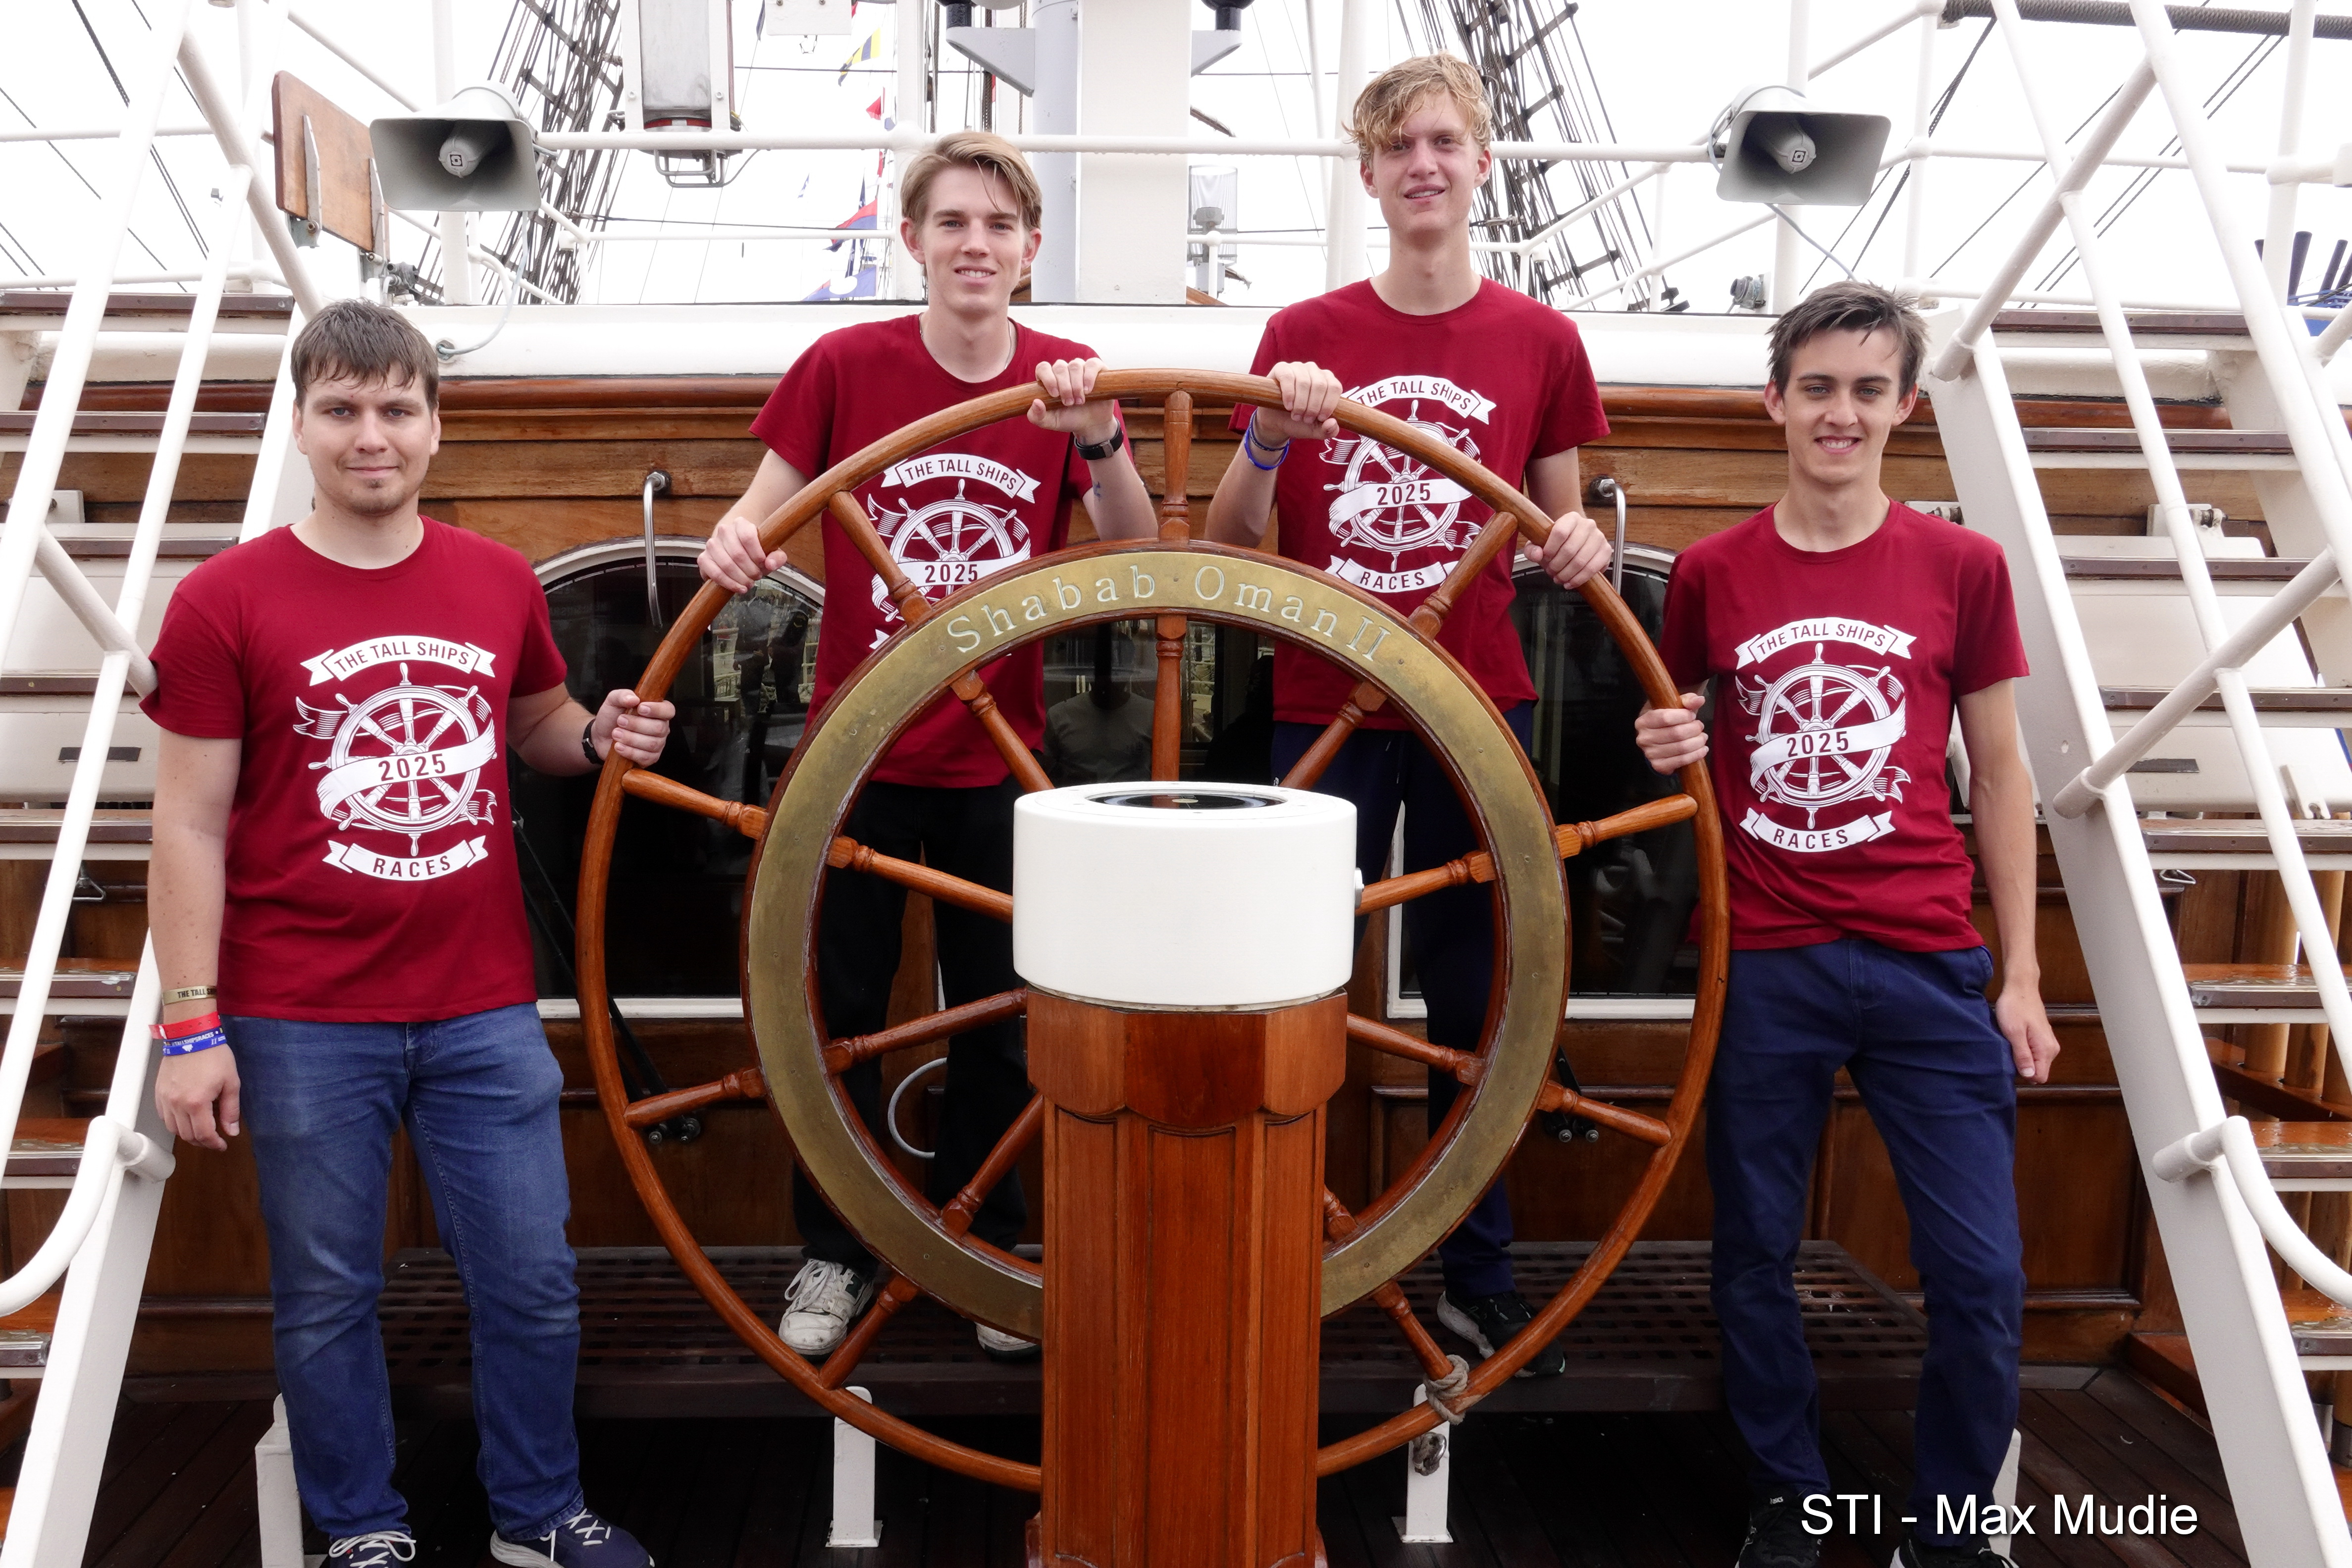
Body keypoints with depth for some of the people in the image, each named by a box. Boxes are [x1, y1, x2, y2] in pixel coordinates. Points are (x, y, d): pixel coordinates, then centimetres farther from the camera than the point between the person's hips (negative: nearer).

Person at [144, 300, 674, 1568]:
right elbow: (190, 824, -4)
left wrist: (598, 736, -3)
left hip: (484, 1009, 3)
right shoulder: (226, 601, -5)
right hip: (302, 1022, -2)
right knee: (326, 1298, 10)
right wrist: (190, 1028, -7)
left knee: (531, 1284, 9)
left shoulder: (499, 582, 5)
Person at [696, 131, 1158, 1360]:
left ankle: (985, 1247, 30)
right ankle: (833, 1251, 28)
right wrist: (734, 541, -24)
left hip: (998, 760, 1)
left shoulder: (1066, 379, -1)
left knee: (1000, 1015, 11)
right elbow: (766, 506, -1)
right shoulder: (846, 364, -5)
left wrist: (1096, 439, -24)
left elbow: (1136, 556, -8)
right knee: (841, 1007, 9)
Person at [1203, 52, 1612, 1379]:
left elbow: (1557, 533, 11)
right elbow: (1230, 544, 2)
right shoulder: (1303, 337, 3)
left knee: (1475, 995, 9)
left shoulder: (1539, 340, 5)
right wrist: (1271, 434, -16)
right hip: (1327, 708, -1)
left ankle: (1480, 1275, 24)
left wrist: (1581, 547, -12)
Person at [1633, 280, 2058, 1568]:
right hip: (1762, 965, 1)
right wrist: (1664, 751, -11)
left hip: (1927, 965, 0)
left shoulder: (1962, 566, 3)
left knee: (1981, 1276, -1)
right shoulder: (1710, 573, 3)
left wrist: (2021, 975, 4)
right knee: (1754, 1259, 9)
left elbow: (1998, 774, 7)